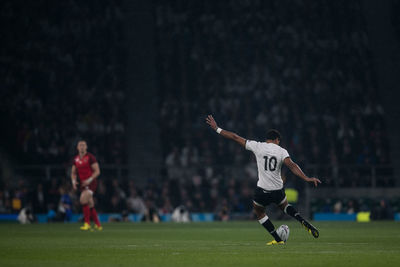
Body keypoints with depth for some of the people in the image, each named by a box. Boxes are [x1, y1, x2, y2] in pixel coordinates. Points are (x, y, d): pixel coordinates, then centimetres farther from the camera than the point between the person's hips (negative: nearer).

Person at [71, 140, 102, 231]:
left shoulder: (90, 157, -9)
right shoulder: (76, 159, 9)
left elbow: (97, 171, -11)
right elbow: (73, 173, 17)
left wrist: (89, 180, -22)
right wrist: (74, 181, -2)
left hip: (91, 182, -7)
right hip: (83, 184, 7)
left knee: (83, 199, -24)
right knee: (90, 205, 8)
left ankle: (87, 223, -19)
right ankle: (98, 225, 18)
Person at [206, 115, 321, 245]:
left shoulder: (258, 146, -2)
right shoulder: (281, 151, -2)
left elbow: (235, 137, 2)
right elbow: (292, 165, -18)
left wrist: (216, 128, 10)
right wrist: (306, 178, -24)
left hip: (263, 190, -2)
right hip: (278, 190, 2)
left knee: (259, 212, 23)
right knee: (285, 206, 33)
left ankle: (278, 239, 16)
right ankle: (306, 224, 13)